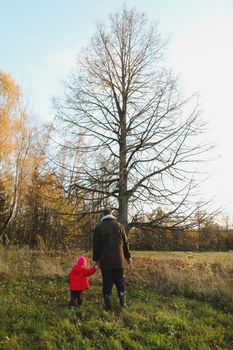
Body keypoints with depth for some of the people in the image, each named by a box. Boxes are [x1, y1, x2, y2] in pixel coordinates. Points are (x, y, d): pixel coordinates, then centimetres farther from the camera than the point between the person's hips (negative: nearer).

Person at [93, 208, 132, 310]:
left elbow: (96, 245, 0)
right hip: (118, 260, 1)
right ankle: (123, 304, 15)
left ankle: (108, 306, 7)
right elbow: (125, 243, 6)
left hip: (105, 261, -1)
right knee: (120, 282, 13)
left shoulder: (98, 227, -2)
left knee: (107, 283, 6)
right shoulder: (119, 226, 2)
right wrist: (128, 256, 14)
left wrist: (96, 259, 9)